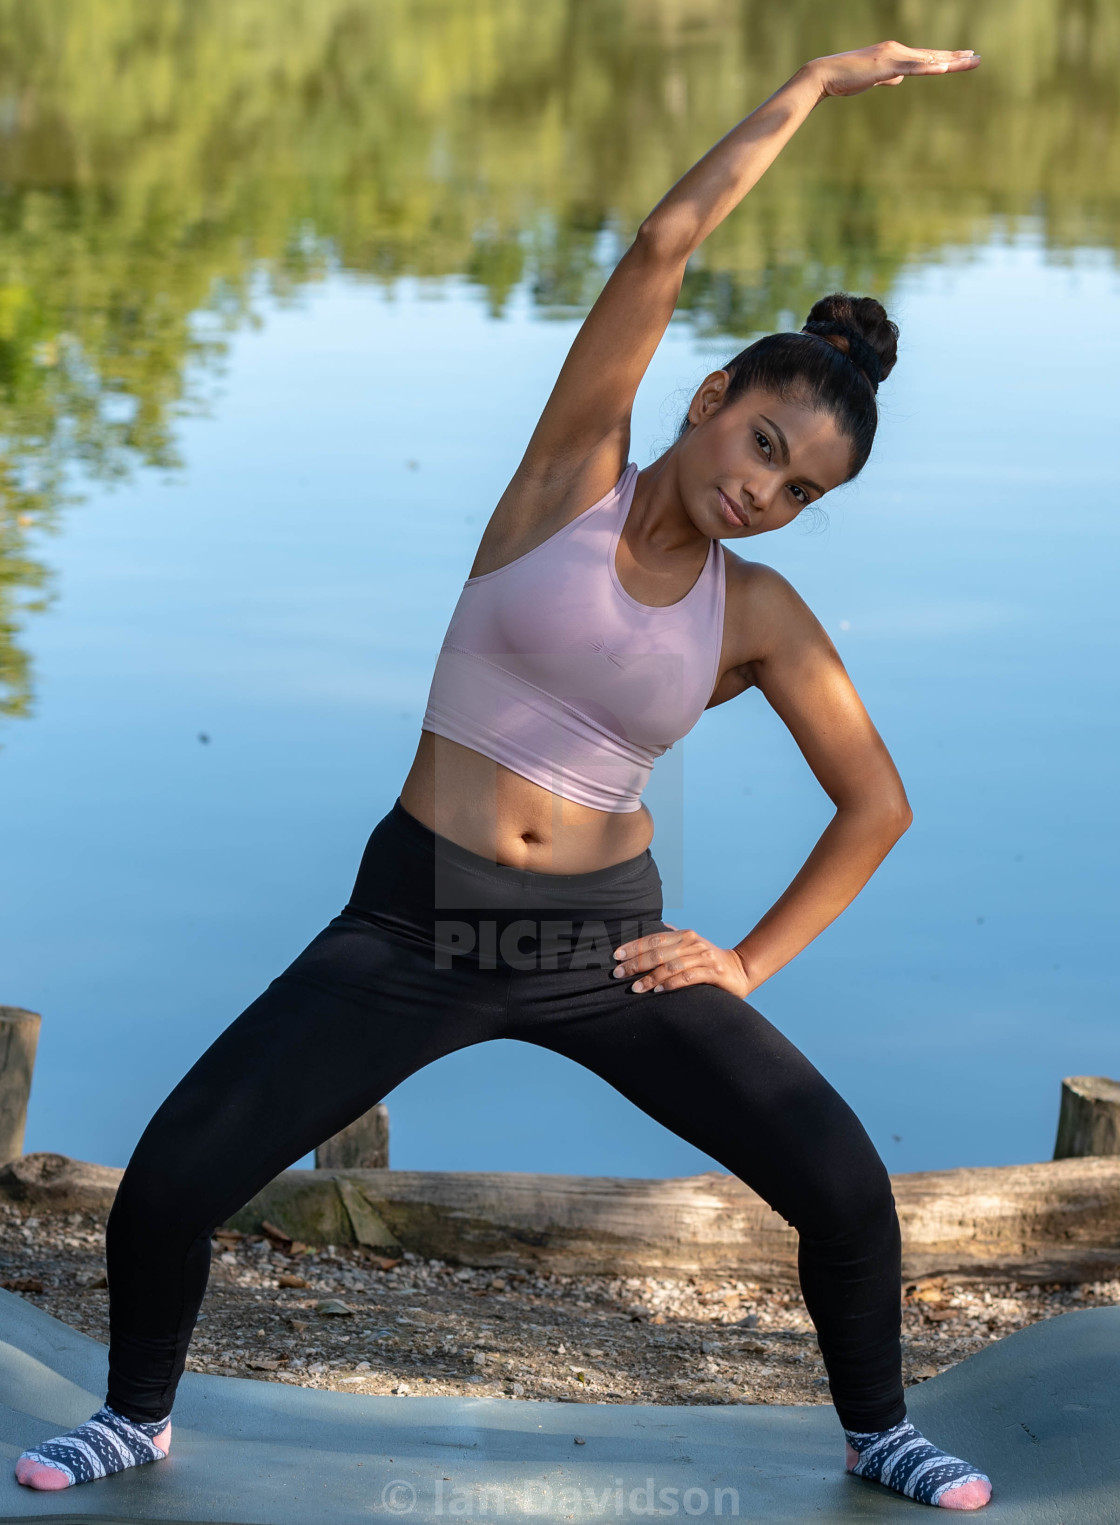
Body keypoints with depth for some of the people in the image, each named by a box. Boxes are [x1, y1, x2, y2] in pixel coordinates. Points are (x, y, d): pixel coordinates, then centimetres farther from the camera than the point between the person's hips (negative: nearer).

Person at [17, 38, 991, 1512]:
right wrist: (818, 80, -11)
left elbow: (878, 805, 8)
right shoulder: (574, 471, -5)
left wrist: (752, 962, 1)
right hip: (414, 925, -2)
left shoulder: (761, 616, 0)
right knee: (170, 1179, -11)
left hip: (606, 943, 2)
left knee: (847, 1190, -8)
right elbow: (664, 243, -15)